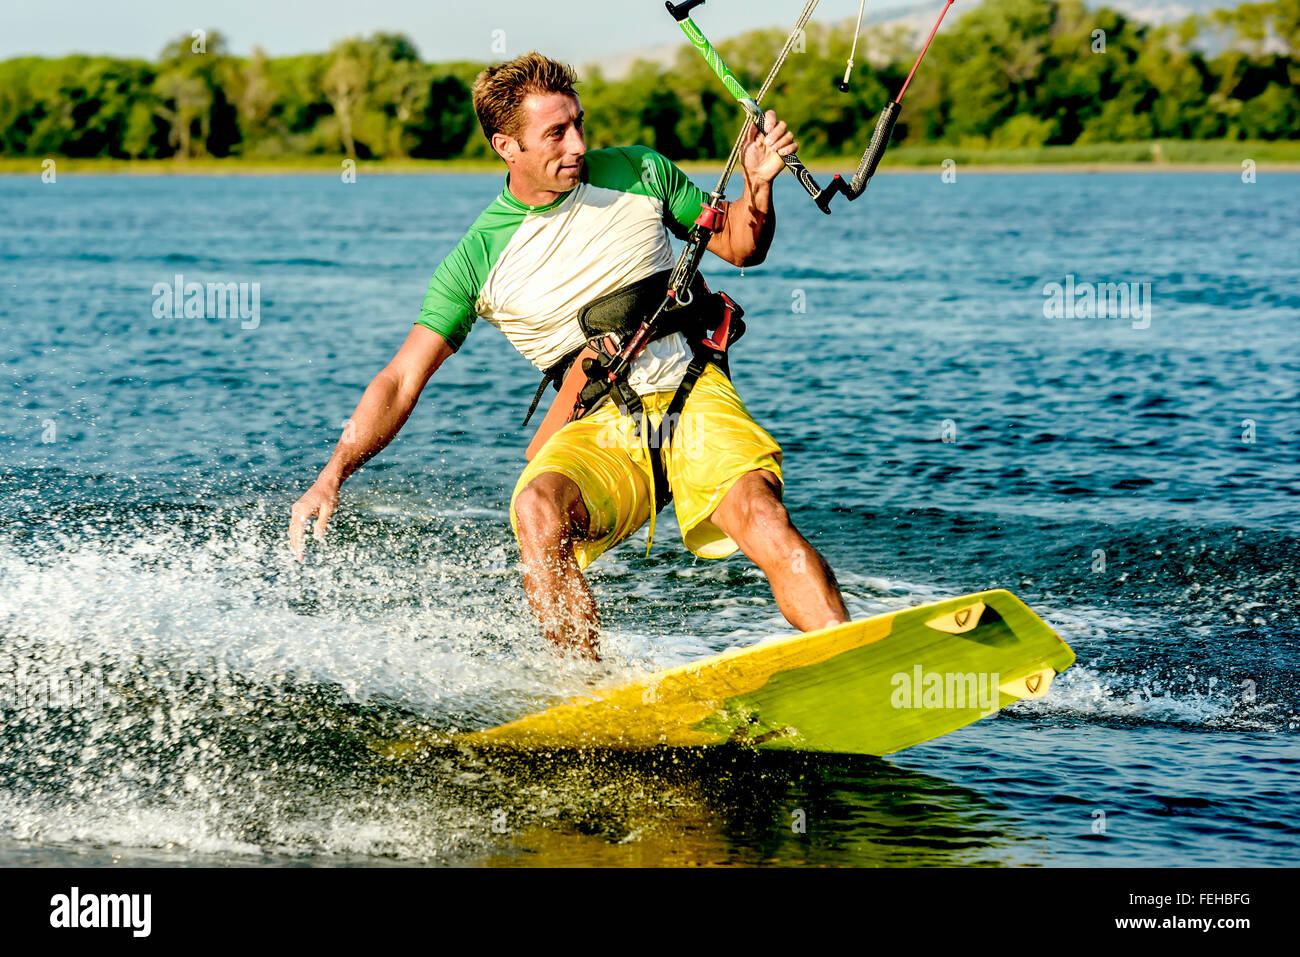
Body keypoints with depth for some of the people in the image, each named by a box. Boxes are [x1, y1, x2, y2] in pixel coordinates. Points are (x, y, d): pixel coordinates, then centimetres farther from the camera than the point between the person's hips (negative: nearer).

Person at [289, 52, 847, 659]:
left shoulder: (638, 173, 4)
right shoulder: (478, 259, -2)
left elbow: (740, 247, 15)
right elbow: (402, 381, -3)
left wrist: (758, 187, -8)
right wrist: (332, 475, -16)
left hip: (694, 395, 0)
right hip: (601, 426, 0)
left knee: (761, 517, -28)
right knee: (537, 508, -32)